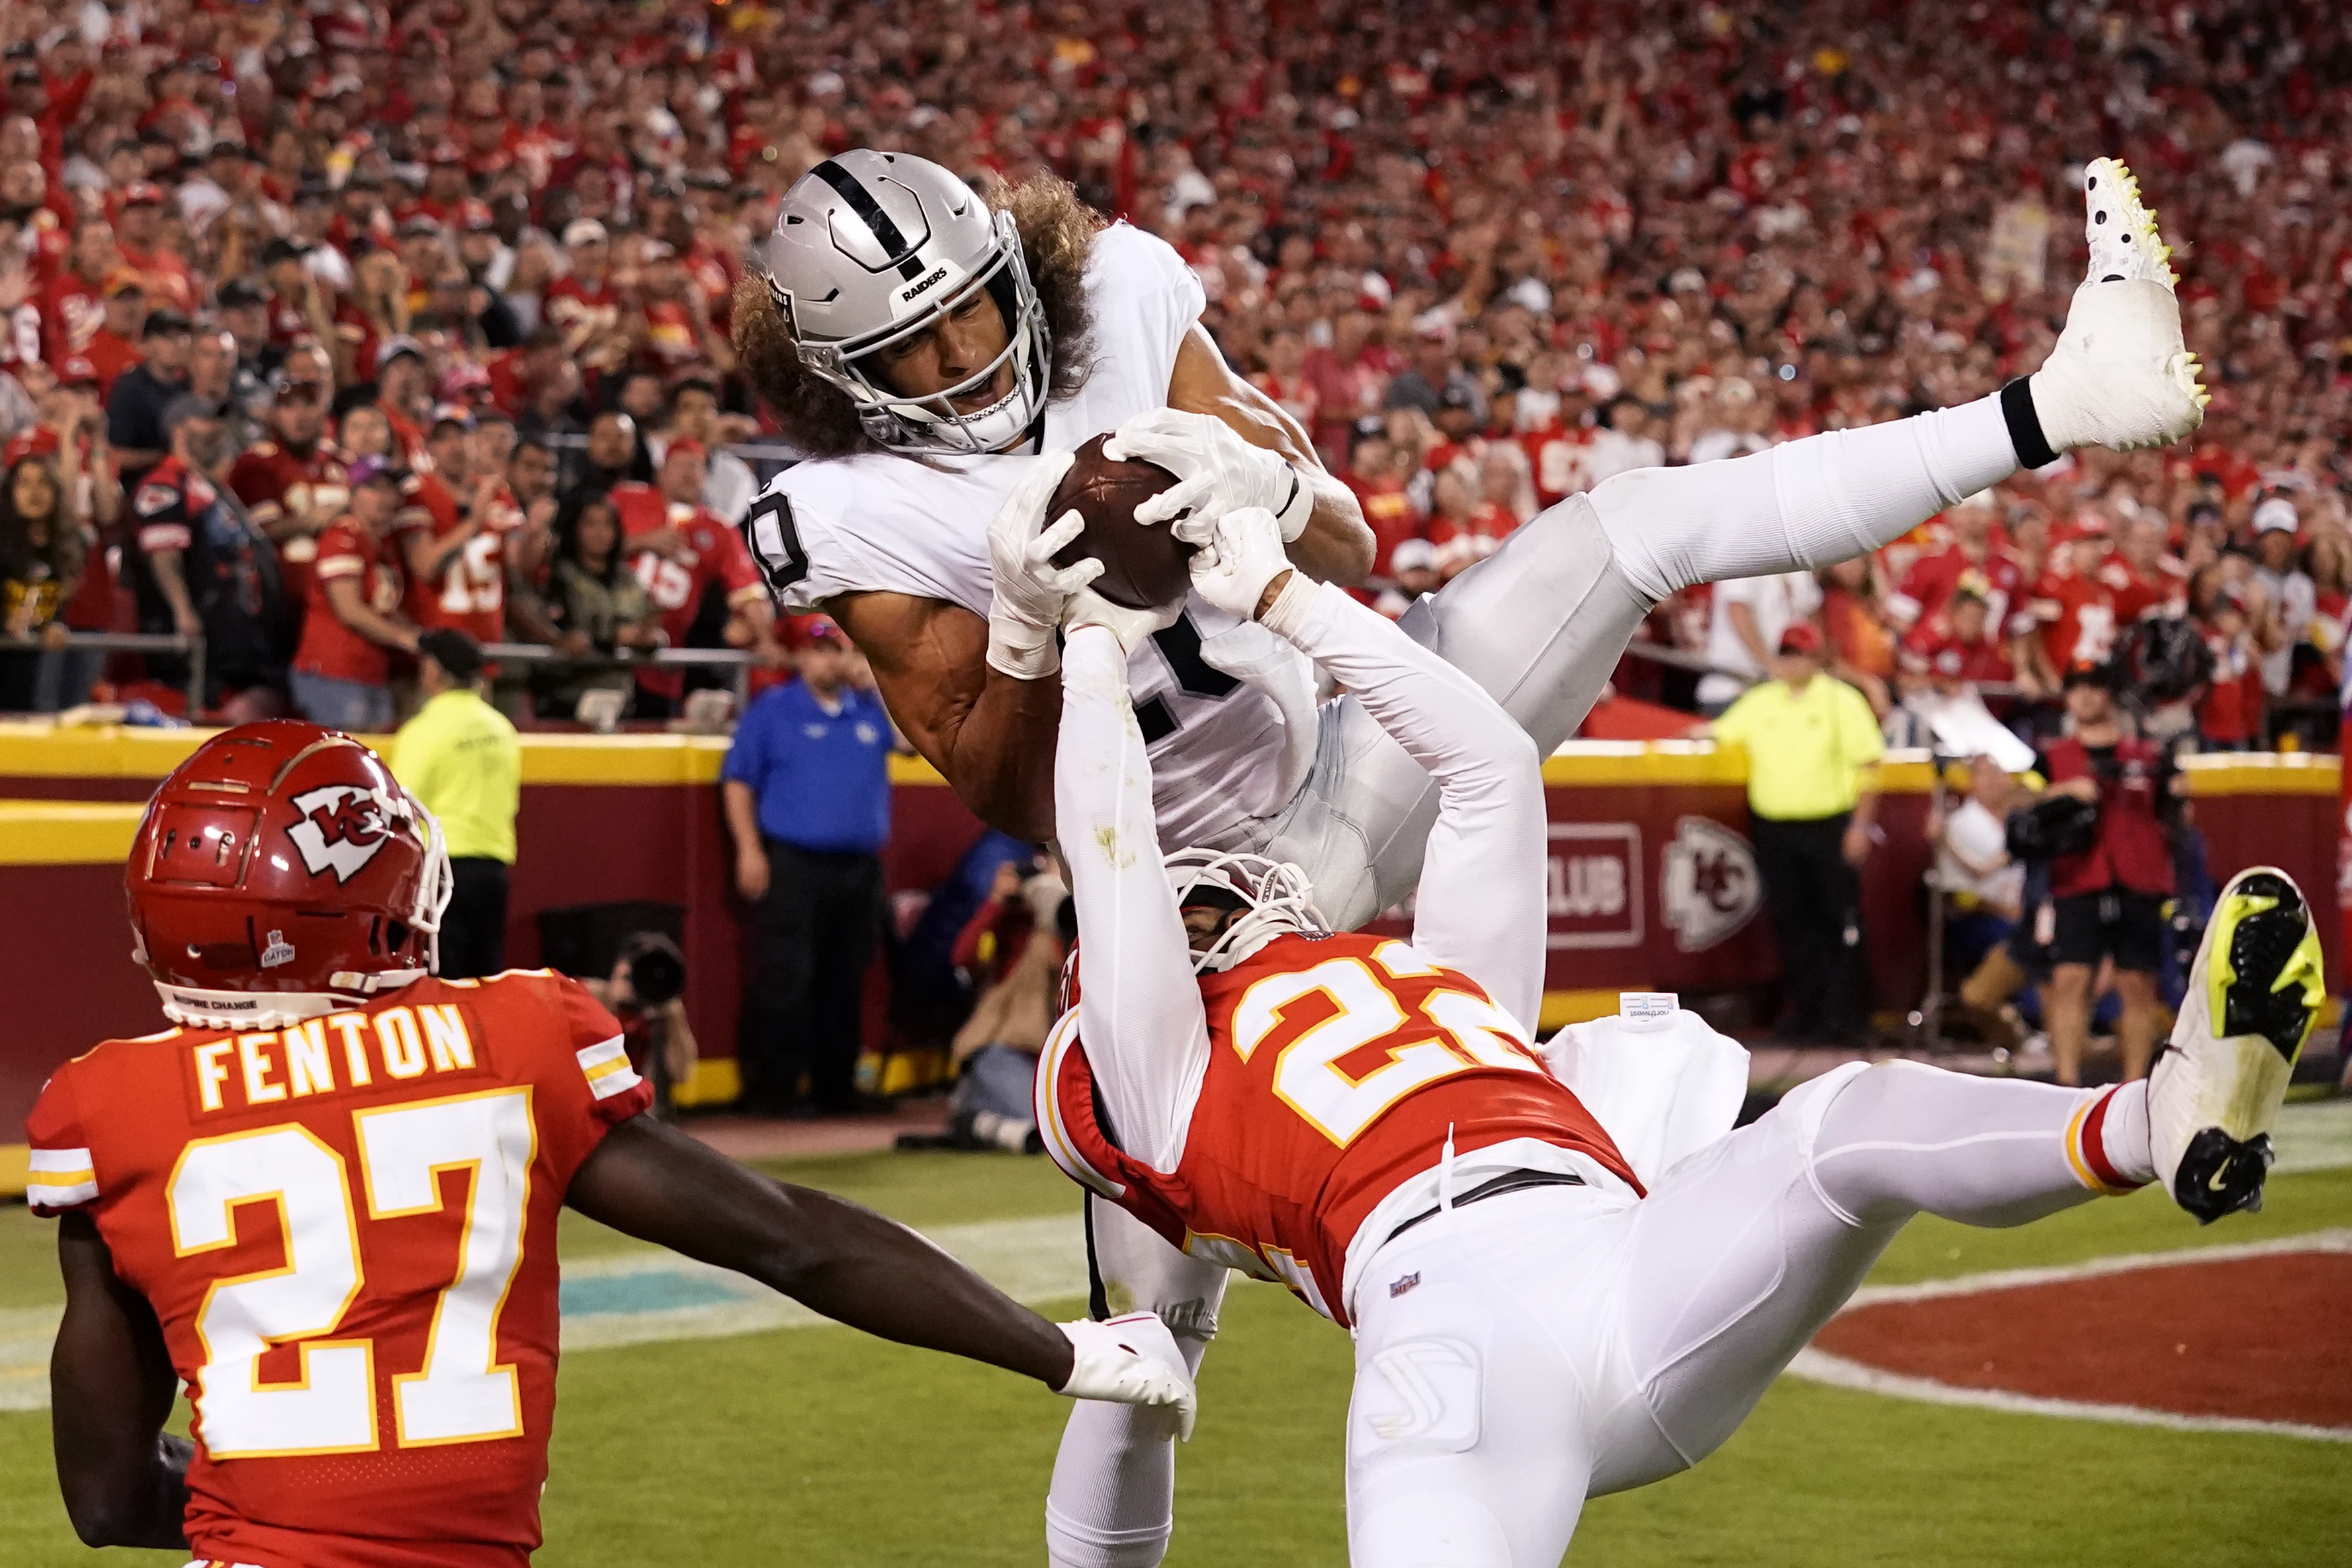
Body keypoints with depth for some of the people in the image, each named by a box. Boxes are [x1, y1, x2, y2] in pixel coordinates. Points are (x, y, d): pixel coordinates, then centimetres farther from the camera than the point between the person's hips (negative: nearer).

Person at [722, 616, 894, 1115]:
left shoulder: (874, 712, 15)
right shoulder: (773, 709, 4)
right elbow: (738, 780, 1)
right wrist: (749, 849, -9)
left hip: (860, 866, 5)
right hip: (792, 864, -4)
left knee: (844, 985, 9)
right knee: (783, 981, -9)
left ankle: (836, 1087, 16)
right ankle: (772, 1089, -6)